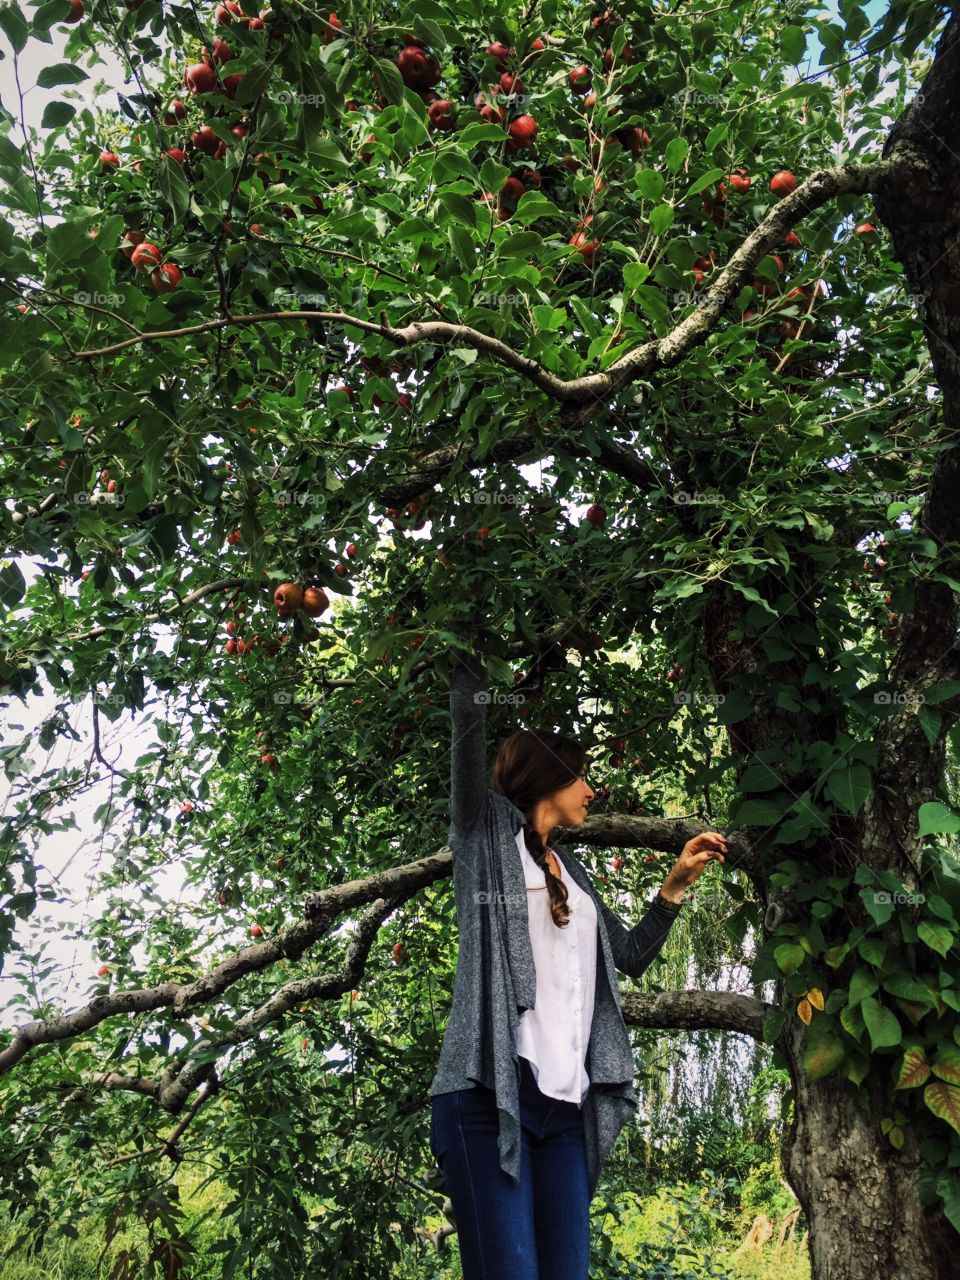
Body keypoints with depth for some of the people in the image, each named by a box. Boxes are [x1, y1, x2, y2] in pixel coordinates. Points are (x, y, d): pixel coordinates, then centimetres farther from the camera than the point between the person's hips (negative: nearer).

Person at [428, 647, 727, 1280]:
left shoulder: (572, 871, 24)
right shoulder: (489, 831, 6)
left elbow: (631, 955, 28)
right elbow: (469, 726, -6)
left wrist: (677, 883, 20)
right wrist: (471, 667, 3)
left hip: (567, 1106, 6)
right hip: (491, 1092, -6)